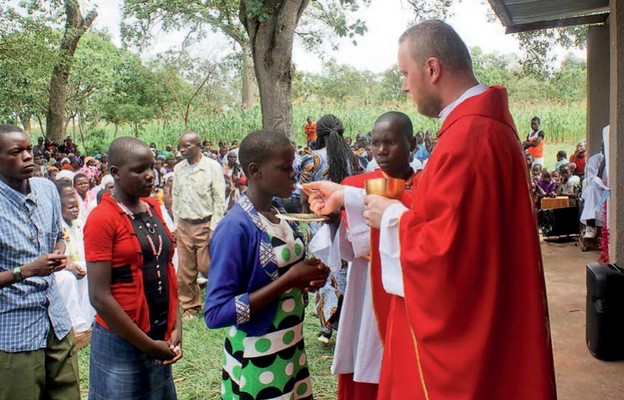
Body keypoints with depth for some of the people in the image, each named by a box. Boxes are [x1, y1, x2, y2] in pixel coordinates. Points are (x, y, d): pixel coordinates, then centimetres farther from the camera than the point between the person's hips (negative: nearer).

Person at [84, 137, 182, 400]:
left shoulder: (154, 208, 5)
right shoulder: (102, 219, -15)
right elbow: (100, 296, -18)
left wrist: (176, 326, 2)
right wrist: (146, 345, -14)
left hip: (161, 336, 6)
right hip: (122, 341, -6)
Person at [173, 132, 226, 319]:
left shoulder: (212, 167, -6)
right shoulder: (178, 168, 7)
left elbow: (219, 199, -6)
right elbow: (176, 197, 14)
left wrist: (214, 228, -10)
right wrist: (176, 225, 10)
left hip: (205, 224, -4)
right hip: (184, 225, 4)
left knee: (208, 267, -2)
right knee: (185, 271, 8)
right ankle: (190, 306, 23)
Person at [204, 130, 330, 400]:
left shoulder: (280, 214, 0)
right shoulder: (235, 227, -21)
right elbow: (216, 313, -23)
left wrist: (310, 276, -7)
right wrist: (289, 280, -25)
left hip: (293, 350, 7)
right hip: (256, 363, -7)